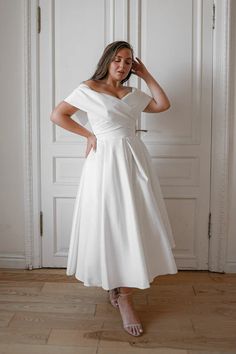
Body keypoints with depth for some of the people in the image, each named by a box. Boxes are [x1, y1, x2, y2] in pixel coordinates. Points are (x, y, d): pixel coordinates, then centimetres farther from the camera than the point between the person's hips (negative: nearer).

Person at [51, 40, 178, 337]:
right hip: (106, 161, -5)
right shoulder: (88, 89, 1)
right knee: (110, 224, -1)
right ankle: (122, 298, 10)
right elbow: (57, 115, 3)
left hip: (134, 160, 5)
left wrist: (146, 75, 13)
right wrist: (89, 135, -1)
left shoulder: (133, 94, 15)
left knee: (133, 226, 4)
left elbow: (163, 104, 14)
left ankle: (121, 288, 21)